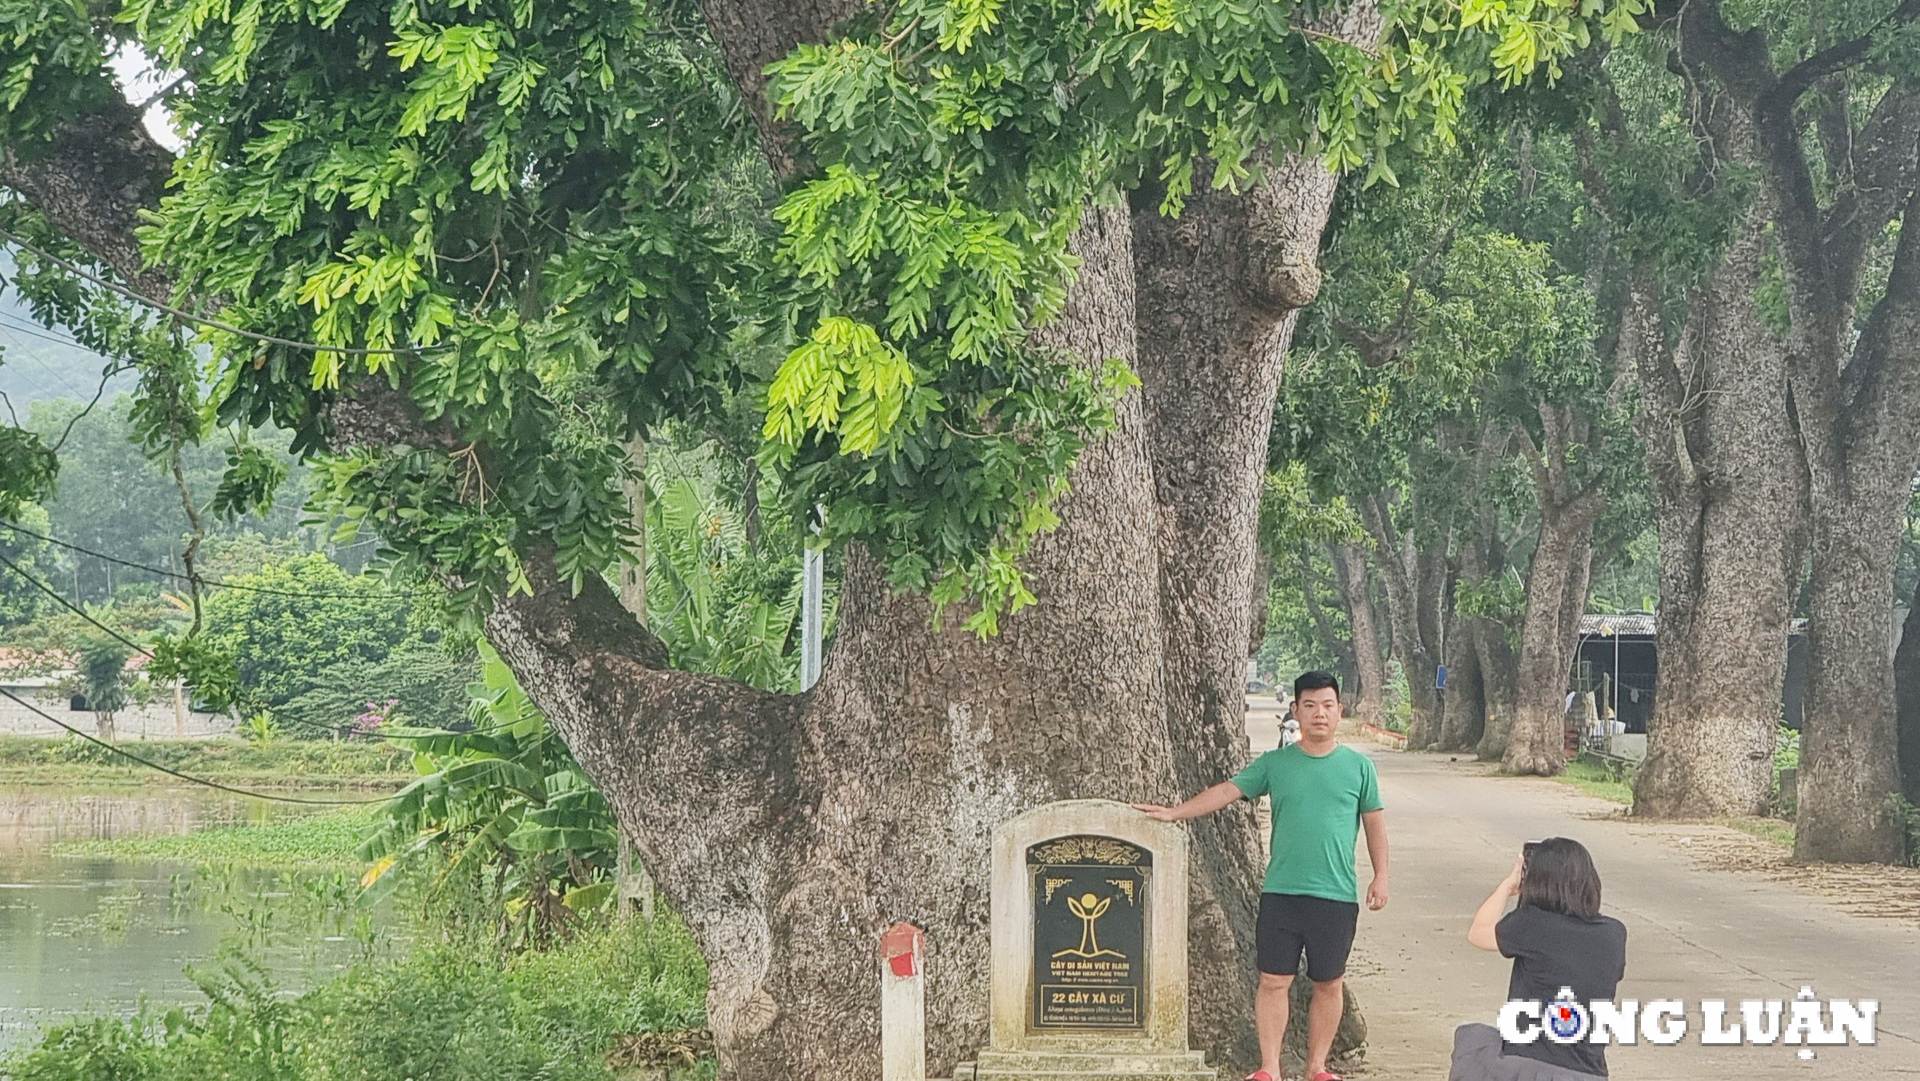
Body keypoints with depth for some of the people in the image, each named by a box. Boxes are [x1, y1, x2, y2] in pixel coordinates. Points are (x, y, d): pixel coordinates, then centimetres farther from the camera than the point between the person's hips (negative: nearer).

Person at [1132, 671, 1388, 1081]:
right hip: (1280, 892, 0)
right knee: (1274, 981, -1)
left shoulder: (1358, 766, 5)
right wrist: (1175, 813, -2)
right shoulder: (1274, 764, 6)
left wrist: (1381, 876, 4)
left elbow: (1374, 822, 10)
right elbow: (1228, 790, 5)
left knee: (1329, 984, 6)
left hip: (1336, 895, 0)